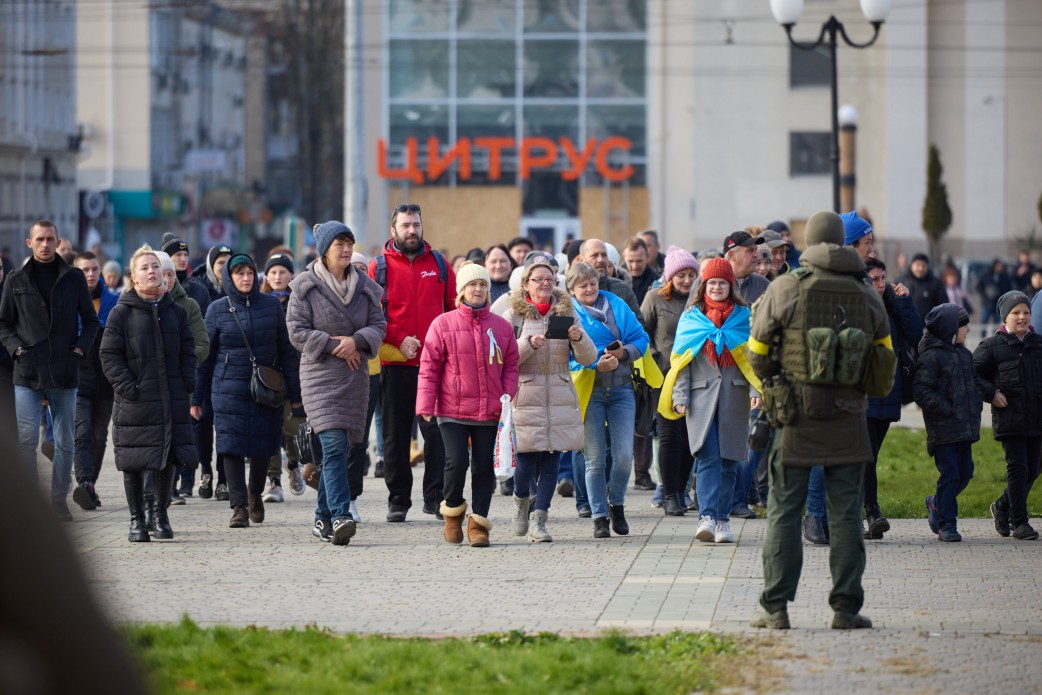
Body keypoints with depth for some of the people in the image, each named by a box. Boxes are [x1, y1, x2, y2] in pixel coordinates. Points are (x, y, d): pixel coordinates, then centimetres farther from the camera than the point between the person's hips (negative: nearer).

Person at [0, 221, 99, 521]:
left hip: (64, 371, 1)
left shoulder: (74, 278, 7)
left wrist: (80, 349, -3)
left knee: (65, 442, 6)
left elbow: (90, 320, 12)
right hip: (28, 372, -1)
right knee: (27, 439, -8)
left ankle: (59, 498, 15)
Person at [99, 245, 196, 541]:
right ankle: (137, 520, 9)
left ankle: (161, 516, 19)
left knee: (169, 460, 6)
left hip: (172, 400, 3)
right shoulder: (121, 313, -3)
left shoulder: (176, 312, 9)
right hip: (135, 403, -3)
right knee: (134, 463, 0)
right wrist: (127, 388, -13)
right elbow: (109, 356, -4)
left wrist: (186, 383, 1)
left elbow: (188, 351, 14)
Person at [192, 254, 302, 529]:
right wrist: (196, 397, 6)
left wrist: (294, 393, 5)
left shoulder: (271, 306, 4)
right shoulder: (217, 310, 3)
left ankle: (255, 493, 31)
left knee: (263, 446, 6)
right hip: (230, 390, -1)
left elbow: (287, 351, 7)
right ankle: (239, 506, -4)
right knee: (232, 447, -8)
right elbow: (204, 355, 7)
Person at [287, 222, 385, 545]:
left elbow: (378, 324, 8)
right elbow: (296, 330, -5)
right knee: (333, 444, -18)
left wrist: (356, 341, -11)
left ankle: (324, 518, 18)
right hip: (320, 376, -4)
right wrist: (332, 345, -14)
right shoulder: (306, 286, -3)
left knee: (338, 448, 8)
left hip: (355, 376, 5)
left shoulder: (364, 286, 10)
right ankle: (340, 516, -26)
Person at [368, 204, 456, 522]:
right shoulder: (379, 267, 3)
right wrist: (398, 340, -14)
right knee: (396, 434, 5)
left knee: (436, 430, -4)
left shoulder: (438, 263, 10)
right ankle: (398, 499, 12)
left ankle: (435, 496, 2)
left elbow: (456, 306, 12)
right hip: (396, 364, -1)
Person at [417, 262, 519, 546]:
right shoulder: (443, 324, 0)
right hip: (452, 410, -3)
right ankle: (453, 511, 12)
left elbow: (510, 365, 13)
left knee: (484, 466, 3)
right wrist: (425, 405, -6)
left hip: (489, 412, 3)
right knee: (456, 461, -13)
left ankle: (478, 523, 12)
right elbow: (429, 367, 0)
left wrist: (507, 394, -4)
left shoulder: (501, 327, 9)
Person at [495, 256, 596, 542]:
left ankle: (539, 520, 2)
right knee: (527, 461, -5)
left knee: (551, 460, -3)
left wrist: (579, 339, -12)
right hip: (525, 397, -3)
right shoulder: (513, 315, 3)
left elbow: (588, 358, 8)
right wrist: (529, 343, -18)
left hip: (560, 398, 3)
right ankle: (521, 500, 25)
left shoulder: (566, 313, 11)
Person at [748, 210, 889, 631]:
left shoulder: (784, 289, -4)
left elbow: (757, 353, 2)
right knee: (845, 514, 6)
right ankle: (845, 608, 5)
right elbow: (884, 353, 14)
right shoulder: (867, 295, 3)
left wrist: (774, 387, 19)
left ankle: (776, 607, 1)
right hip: (848, 420, 1)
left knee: (784, 512, 4)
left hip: (796, 419, -1)